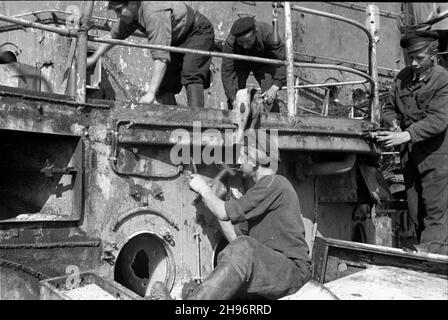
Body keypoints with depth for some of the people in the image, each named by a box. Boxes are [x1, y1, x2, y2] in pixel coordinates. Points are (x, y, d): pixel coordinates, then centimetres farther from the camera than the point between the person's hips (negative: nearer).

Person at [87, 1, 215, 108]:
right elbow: (114, 36, 11)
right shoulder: (130, 14, -8)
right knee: (163, 84, 1)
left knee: (191, 76, -31)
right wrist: (94, 58, 14)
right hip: (177, 41, 9)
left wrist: (151, 93, -49)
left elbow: (160, 56, -45)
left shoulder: (154, 15, -37)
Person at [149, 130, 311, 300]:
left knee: (243, 249, -33)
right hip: (268, 269, 10)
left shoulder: (274, 183, -9)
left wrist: (203, 188, 4)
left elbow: (225, 213, -12)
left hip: (292, 269, -10)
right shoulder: (267, 186, 23)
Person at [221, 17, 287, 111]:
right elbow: (226, 72, -33)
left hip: (263, 61, 0)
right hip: (240, 62, 0)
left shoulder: (268, 33, -38)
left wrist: (275, 87, -39)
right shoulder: (230, 42, -36)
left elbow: (284, 60, -33)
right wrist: (233, 99, -42)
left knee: (270, 98, -16)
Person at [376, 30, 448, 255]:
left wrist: (406, 135, -31)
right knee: (415, 213, 11)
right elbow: (389, 107, 18)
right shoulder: (403, 77, 8)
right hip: (409, 155, 6)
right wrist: (394, 122, -4)